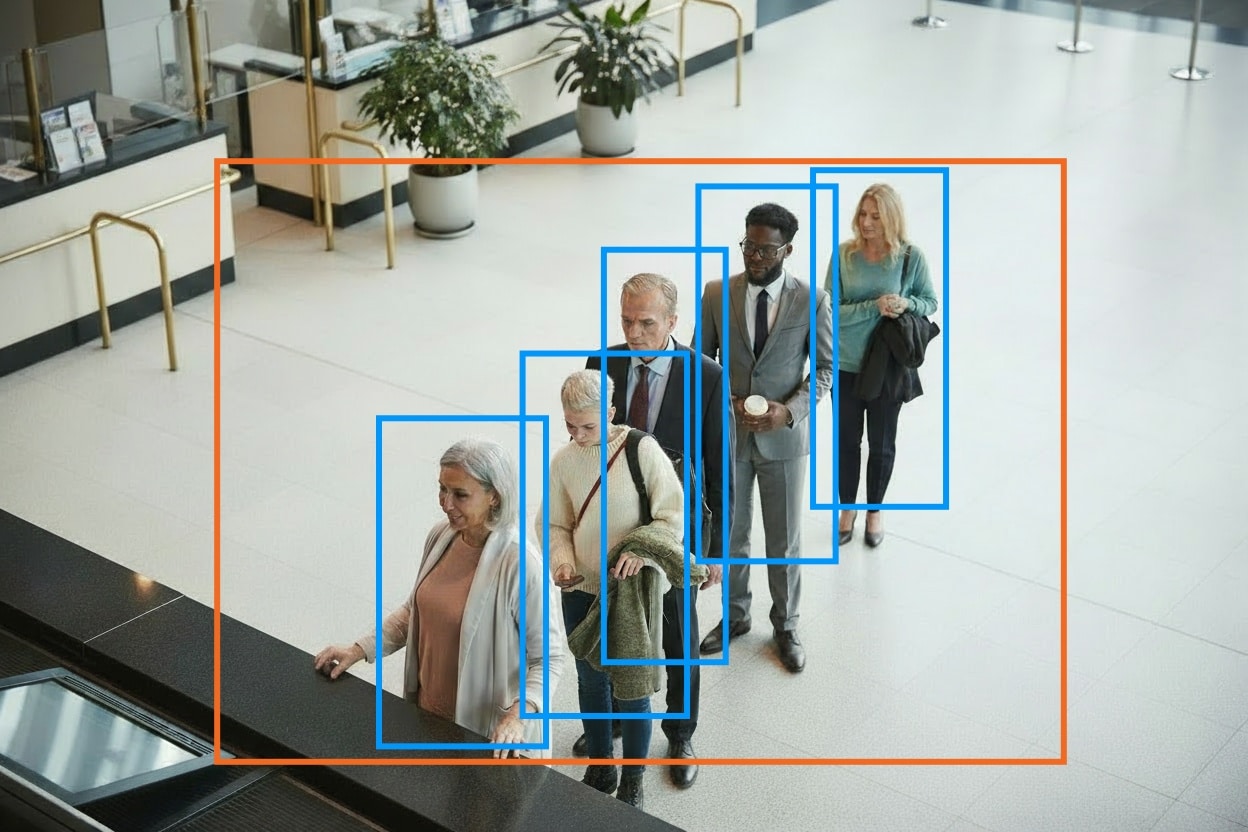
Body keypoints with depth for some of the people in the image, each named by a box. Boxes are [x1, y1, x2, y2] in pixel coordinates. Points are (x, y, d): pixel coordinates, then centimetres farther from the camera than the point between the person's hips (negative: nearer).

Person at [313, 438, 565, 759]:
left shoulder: (520, 564, -26)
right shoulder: (441, 535, -5)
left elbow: (549, 656, -19)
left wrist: (519, 714, -34)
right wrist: (360, 650, 3)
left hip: (488, 730, -6)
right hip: (429, 710, 6)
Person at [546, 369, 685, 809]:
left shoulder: (643, 451, -17)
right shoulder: (563, 461, -6)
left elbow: (671, 518, -13)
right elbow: (557, 525, 4)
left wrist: (640, 550, -30)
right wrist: (563, 559, -16)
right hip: (582, 591, 4)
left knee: (631, 690, 9)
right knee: (591, 681, 20)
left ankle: (632, 781, 31)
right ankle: (600, 769, 42)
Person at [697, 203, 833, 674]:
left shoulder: (812, 301, -10)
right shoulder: (716, 294, -6)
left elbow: (826, 367, -3)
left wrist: (790, 410, -18)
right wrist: (725, 402, -14)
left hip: (785, 437, -2)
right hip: (728, 433, 2)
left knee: (785, 540, 10)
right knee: (730, 533, 16)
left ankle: (785, 627, 29)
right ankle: (735, 615, 37)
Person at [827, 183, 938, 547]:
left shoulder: (911, 256, -11)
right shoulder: (844, 254, -10)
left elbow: (930, 301, 2)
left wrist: (907, 304, -20)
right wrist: (874, 306, -25)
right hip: (847, 365, 1)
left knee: (882, 445, 14)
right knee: (847, 441, 15)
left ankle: (875, 511, 35)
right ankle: (847, 508, 35)